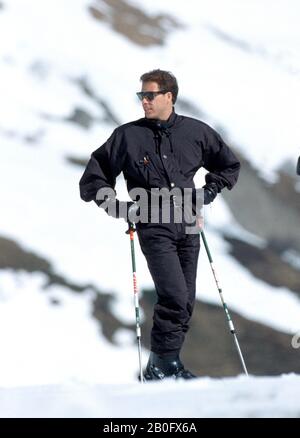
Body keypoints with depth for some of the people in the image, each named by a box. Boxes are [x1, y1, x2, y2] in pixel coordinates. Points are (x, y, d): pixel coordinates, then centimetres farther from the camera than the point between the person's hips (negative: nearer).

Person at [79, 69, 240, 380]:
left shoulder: (196, 132, 7)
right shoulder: (127, 136, 1)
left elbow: (229, 165, 23)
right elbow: (93, 179, 8)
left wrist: (209, 191, 9)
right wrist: (118, 207, -4)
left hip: (188, 226, 4)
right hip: (154, 227, -4)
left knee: (185, 301, 4)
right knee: (174, 296, -18)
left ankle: (165, 365, 15)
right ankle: (163, 361, -7)